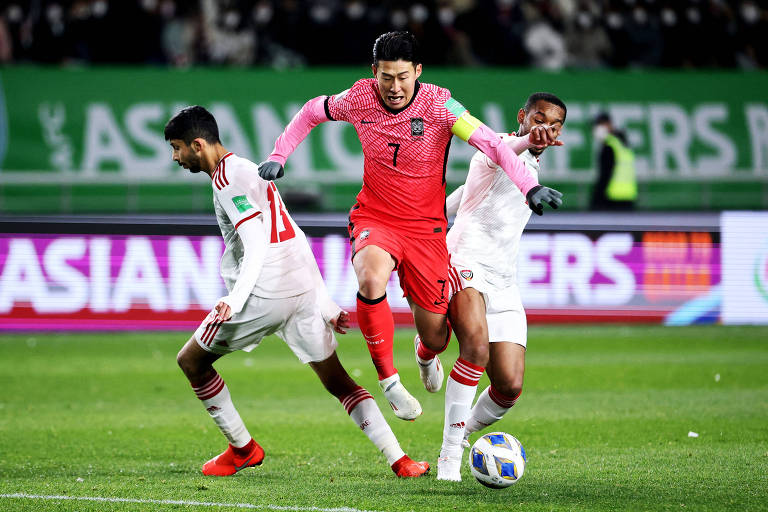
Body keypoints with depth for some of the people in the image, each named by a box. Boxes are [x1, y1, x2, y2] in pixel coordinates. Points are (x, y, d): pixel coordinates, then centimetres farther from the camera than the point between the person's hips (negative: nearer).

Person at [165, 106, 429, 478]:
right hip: (303, 289, 9)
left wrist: (235, 299, -30)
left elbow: (256, 245, -19)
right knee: (338, 382, 9)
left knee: (191, 361, 9)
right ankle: (399, 460, -3)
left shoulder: (228, 178, -8)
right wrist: (325, 303, 26)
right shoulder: (248, 170, 22)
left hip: (264, 294, -9)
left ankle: (242, 449, 14)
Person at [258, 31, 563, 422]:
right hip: (373, 219, 0)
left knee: (435, 338, 4)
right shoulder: (360, 99, -9)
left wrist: (530, 187, -33)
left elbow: (491, 143, -21)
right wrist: (278, 157, 3)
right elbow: (312, 112, 10)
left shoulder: (438, 104, -16)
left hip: (425, 225, 0)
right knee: (372, 279, -36)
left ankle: (426, 357, 46)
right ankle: (388, 379, -17)